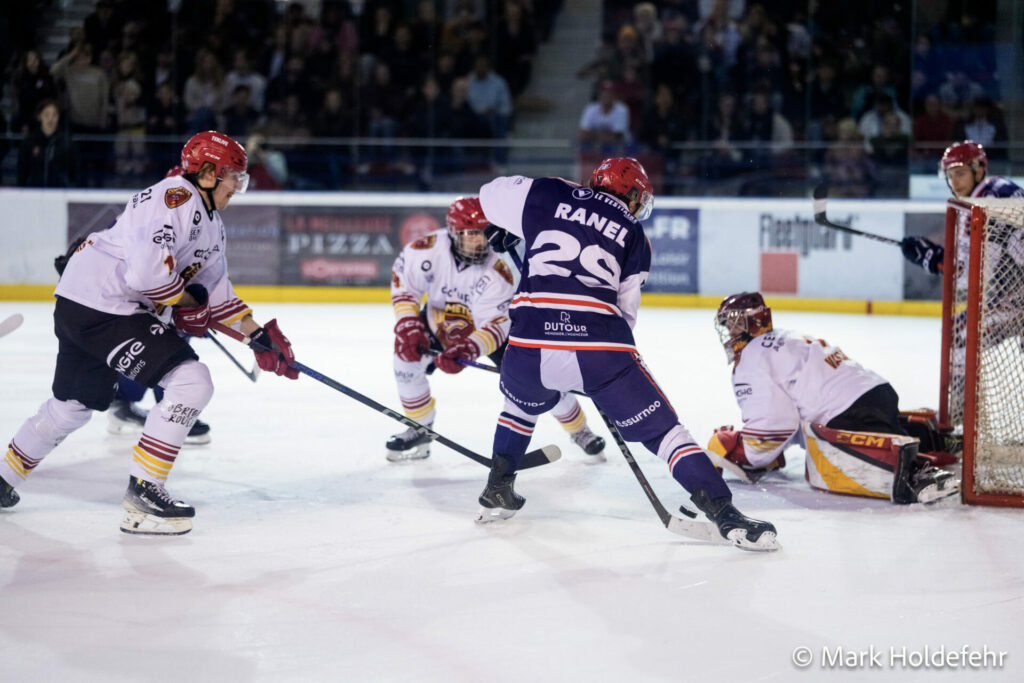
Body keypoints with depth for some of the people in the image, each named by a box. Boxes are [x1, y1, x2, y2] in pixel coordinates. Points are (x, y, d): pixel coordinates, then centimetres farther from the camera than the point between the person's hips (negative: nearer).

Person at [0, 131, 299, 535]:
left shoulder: (211, 223, 16)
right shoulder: (176, 198, -18)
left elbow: (214, 286, 23)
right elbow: (146, 270, -28)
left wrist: (259, 336, 18)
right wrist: (186, 303, -11)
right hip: (97, 306, -11)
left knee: (73, 405, 26)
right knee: (191, 382, -15)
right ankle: (143, 493, -11)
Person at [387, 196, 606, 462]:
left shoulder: (498, 273, -33)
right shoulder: (429, 249, -29)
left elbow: (494, 325, -33)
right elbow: (403, 283, -14)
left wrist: (467, 351, -49)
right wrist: (408, 326, -24)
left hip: (492, 324, -3)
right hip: (440, 319, 3)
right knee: (407, 354, -17)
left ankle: (579, 430, 11)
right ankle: (420, 431, 4)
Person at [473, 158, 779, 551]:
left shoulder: (547, 195, 16)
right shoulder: (633, 235, 18)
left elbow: (491, 196, 26)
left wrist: (502, 228, 48)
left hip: (530, 345, 2)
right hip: (599, 349, -1)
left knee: (523, 403, 36)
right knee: (662, 429, 7)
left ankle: (497, 491, 36)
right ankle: (724, 514, -6)